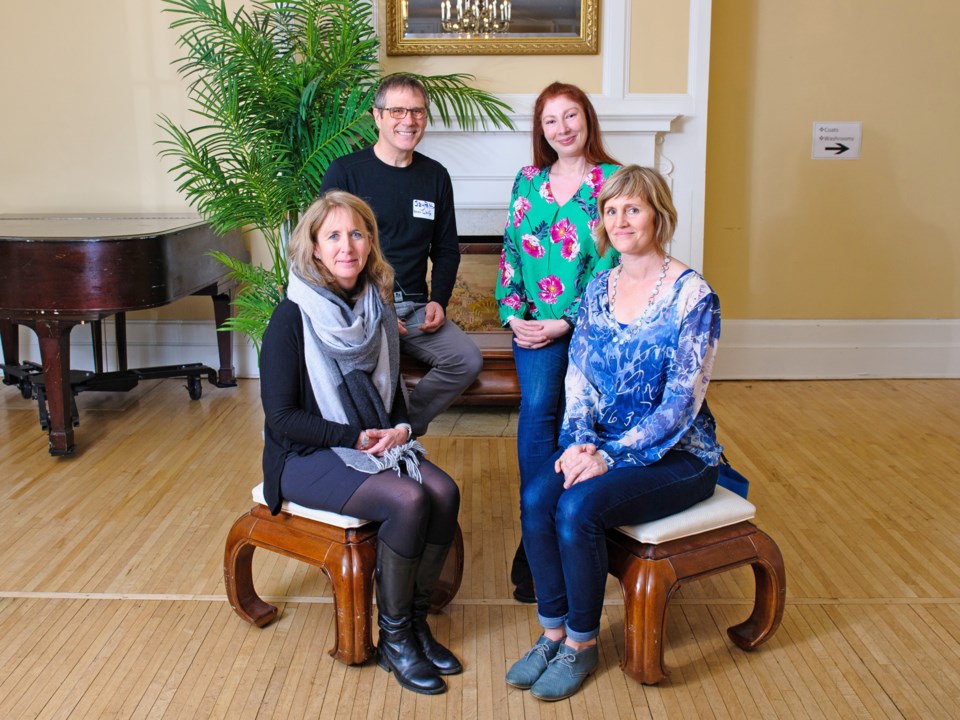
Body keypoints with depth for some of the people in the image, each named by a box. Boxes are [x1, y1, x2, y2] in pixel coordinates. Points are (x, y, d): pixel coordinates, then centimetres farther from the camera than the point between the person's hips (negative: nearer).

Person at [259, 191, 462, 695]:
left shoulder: (377, 308, 5)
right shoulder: (293, 317, -13)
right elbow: (281, 417, -15)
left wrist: (399, 428, -6)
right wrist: (357, 437, -19)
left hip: (375, 444, 6)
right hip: (306, 458, -6)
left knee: (444, 492, -20)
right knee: (408, 501, -28)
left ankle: (415, 620, -3)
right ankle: (393, 639, -9)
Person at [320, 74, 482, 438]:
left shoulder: (435, 176, 12)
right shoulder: (345, 171, -2)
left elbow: (447, 250, 19)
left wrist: (438, 302, 1)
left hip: (414, 306, 5)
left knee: (467, 360, -17)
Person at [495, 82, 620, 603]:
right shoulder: (528, 181, 14)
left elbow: (613, 264, -6)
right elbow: (510, 253, 14)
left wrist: (565, 323, -13)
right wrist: (513, 315, -1)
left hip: (587, 323, -2)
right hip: (533, 323, 2)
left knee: (567, 420, -16)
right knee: (538, 405, -22)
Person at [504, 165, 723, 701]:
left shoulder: (692, 295, -12)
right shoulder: (599, 289, 7)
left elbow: (681, 403, -16)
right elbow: (579, 379, 5)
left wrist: (610, 457, -22)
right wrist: (579, 442, -13)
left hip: (677, 453, -5)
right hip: (605, 445, 5)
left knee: (578, 507, -28)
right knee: (535, 498, -21)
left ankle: (582, 644, -6)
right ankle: (553, 632, -5)